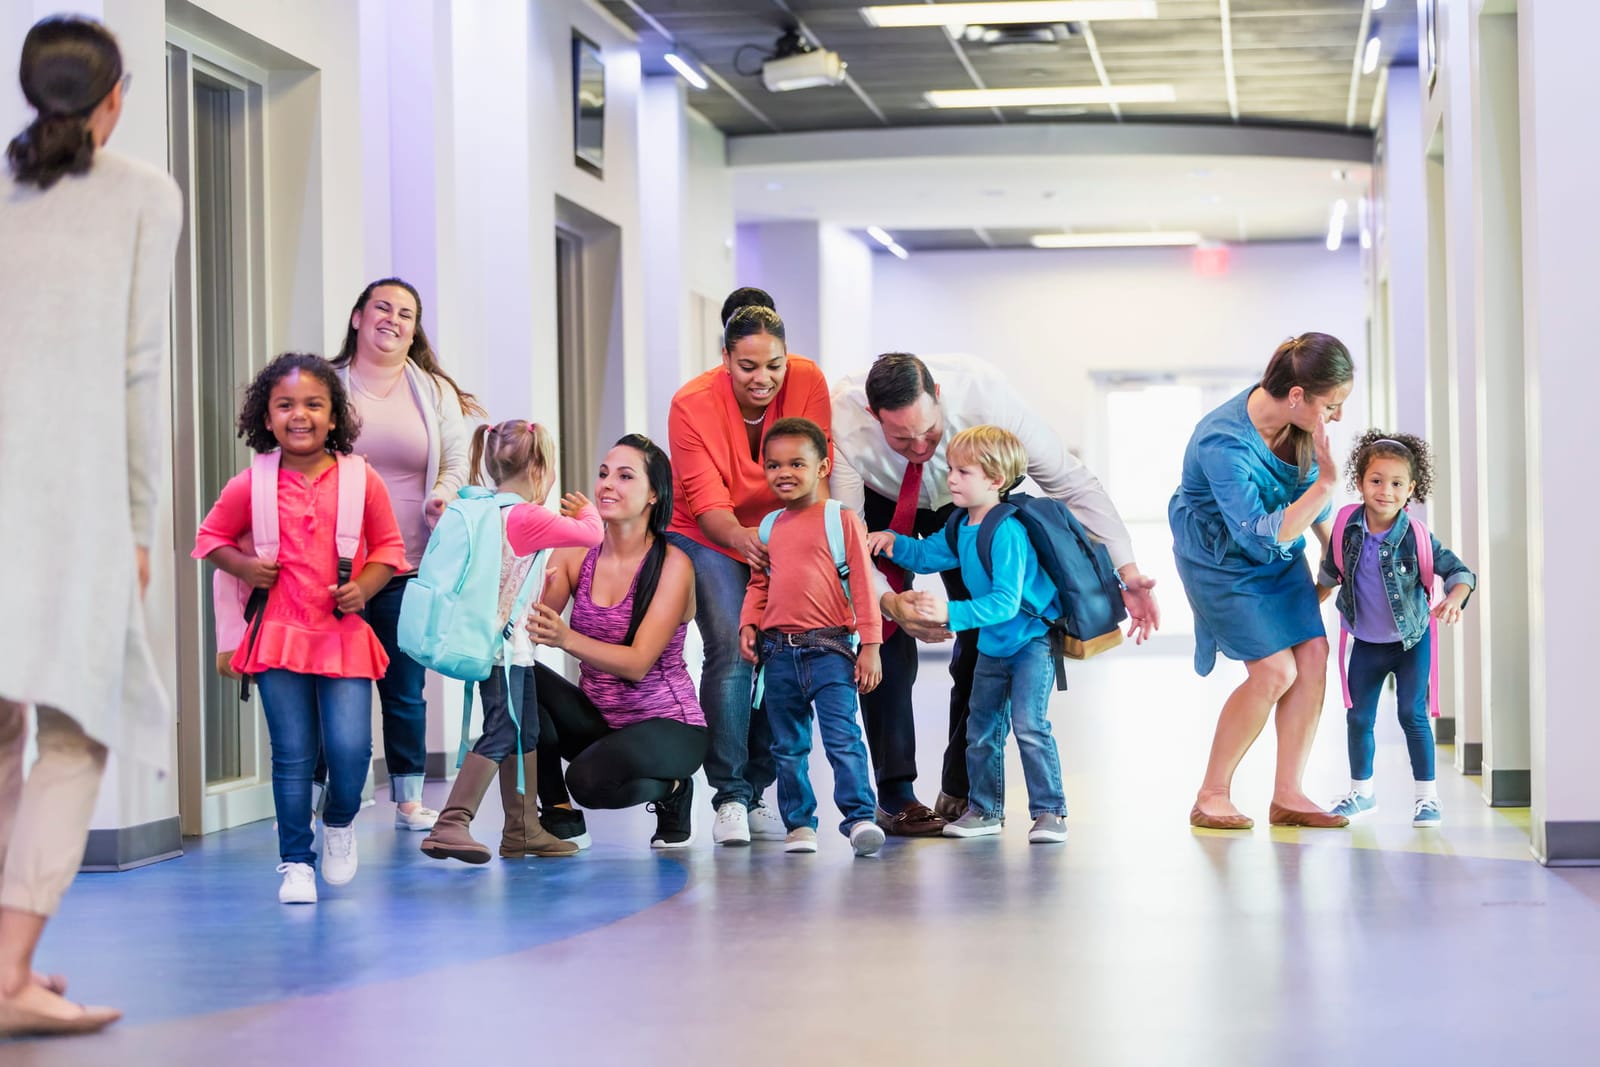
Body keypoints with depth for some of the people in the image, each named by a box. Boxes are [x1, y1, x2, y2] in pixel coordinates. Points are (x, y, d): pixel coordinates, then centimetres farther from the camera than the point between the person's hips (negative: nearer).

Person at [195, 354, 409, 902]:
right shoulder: (251, 485, 0)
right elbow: (210, 536, 14)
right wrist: (244, 567, -4)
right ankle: (296, 862, 15)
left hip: (345, 635, 0)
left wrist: (363, 588, -9)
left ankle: (340, 822, 23)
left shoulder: (362, 480, -1)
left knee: (350, 749, -9)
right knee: (292, 755, 1)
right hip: (280, 633, 0)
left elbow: (388, 547, 8)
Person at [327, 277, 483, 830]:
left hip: (409, 566, 2)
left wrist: (444, 495, -5)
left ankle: (409, 799, 15)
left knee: (406, 686, 5)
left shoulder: (436, 393, 13)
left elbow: (456, 464, 15)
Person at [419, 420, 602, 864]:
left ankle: (524, 831, 22)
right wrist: (586, 511, 9)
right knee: (500, 736, -10)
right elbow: (592, 535, -11)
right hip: (507, 644, -9)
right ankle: (451, 824, -17)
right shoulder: (528, 519, -16)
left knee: (524, 733, 16)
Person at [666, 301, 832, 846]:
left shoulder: (809, 382, -17)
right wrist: (739, 537, -45)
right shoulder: (692, 404, -22)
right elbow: (706, 502, -24)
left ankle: (756, 792, 9)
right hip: (708, 539, -3)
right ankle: (729, 799, -15)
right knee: (730, 650, -19)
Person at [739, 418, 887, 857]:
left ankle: (860, 817, -10)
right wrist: (748, 624, 4)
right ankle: (799, 822, 17)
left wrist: (869, 646, -7)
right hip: (778, 652, 5)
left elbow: (862, 585, -4)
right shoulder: (770, 526, 12)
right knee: (788, 746, 9)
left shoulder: (842, 519, -3)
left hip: (828, 648, -5)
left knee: (843, 737, -13)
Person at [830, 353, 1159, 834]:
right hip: (882, 502, -1)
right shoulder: (845, 416, -39)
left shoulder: (983, 394, -38)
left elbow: (1071, 482, -28)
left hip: (963, 505, 1)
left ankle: (961, 792, 2)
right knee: (888, 637, -15)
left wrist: (1126, 571, -32)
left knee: (985, 633, -9)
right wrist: (889, 602, -53)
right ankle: (895, 795, -8)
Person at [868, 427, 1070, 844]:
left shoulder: (1007, 531, -27)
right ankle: (985, 810, 24)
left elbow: (1005, 602, -33)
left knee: (1029, 724, -16)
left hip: (1031, 640, -9)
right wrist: (894, 543, -1)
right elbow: (927, 555, 19)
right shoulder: (962, 528, 1)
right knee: (981, 729, 12)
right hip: (993, 645, 9)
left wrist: (951, 613, -40)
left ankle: (1049, 811, -9)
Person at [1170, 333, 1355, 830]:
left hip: (1281, 555, 7)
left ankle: (1287, 795, 1)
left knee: (1313, 654, -7)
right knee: (1275, 670, -15)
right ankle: (1211, 797, -1)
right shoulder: (1224, 444, -35)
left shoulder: (1298, 423, -13)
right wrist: (1326, 483, -37)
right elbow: (1263, 535, -34)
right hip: (1222, 560, -7)